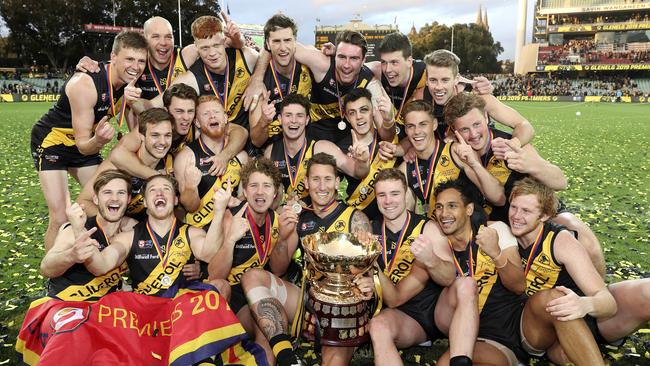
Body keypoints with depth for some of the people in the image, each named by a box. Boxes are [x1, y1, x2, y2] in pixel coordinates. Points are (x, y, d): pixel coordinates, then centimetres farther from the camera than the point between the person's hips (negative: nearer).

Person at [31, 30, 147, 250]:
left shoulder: (129, 81, -11)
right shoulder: (85, 84, -31)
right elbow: (82, 144, -27)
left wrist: (131, 101, -23)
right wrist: (98, 140, -49)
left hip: (87, 144, 7)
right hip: (52, 141, -7)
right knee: (60, 219, -15)